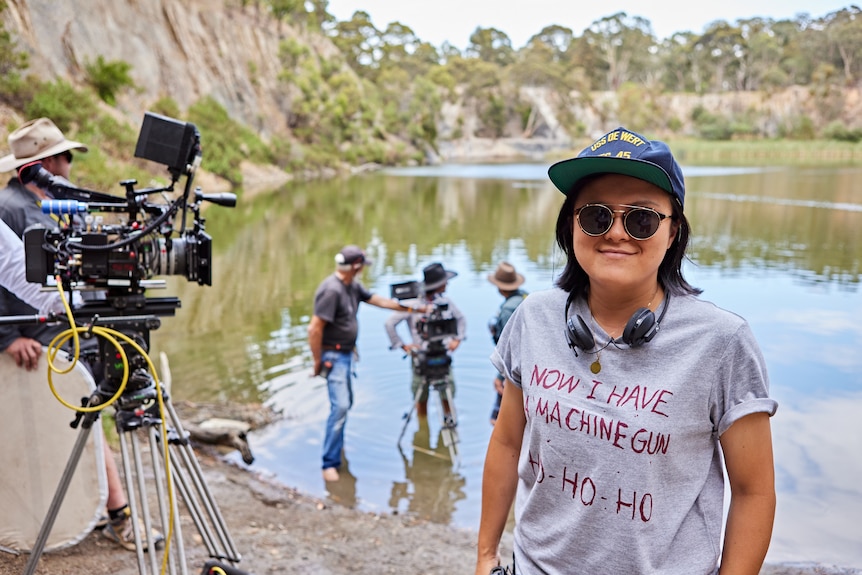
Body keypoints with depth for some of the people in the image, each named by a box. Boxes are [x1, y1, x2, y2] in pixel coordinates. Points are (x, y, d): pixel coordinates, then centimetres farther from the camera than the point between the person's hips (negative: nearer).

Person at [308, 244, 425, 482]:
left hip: (347, 354, 9)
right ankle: (330, 463, -6)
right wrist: (318, 361, -17)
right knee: (340, 405, -13)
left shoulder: (353, 285, 5)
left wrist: (410, 308, 18)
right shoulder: (331, 290, -23)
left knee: (346, 402, 19)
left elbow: (377, 300, 17)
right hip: (333, 355, -9)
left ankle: (337, 443, 40)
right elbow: (314, 329, -23)